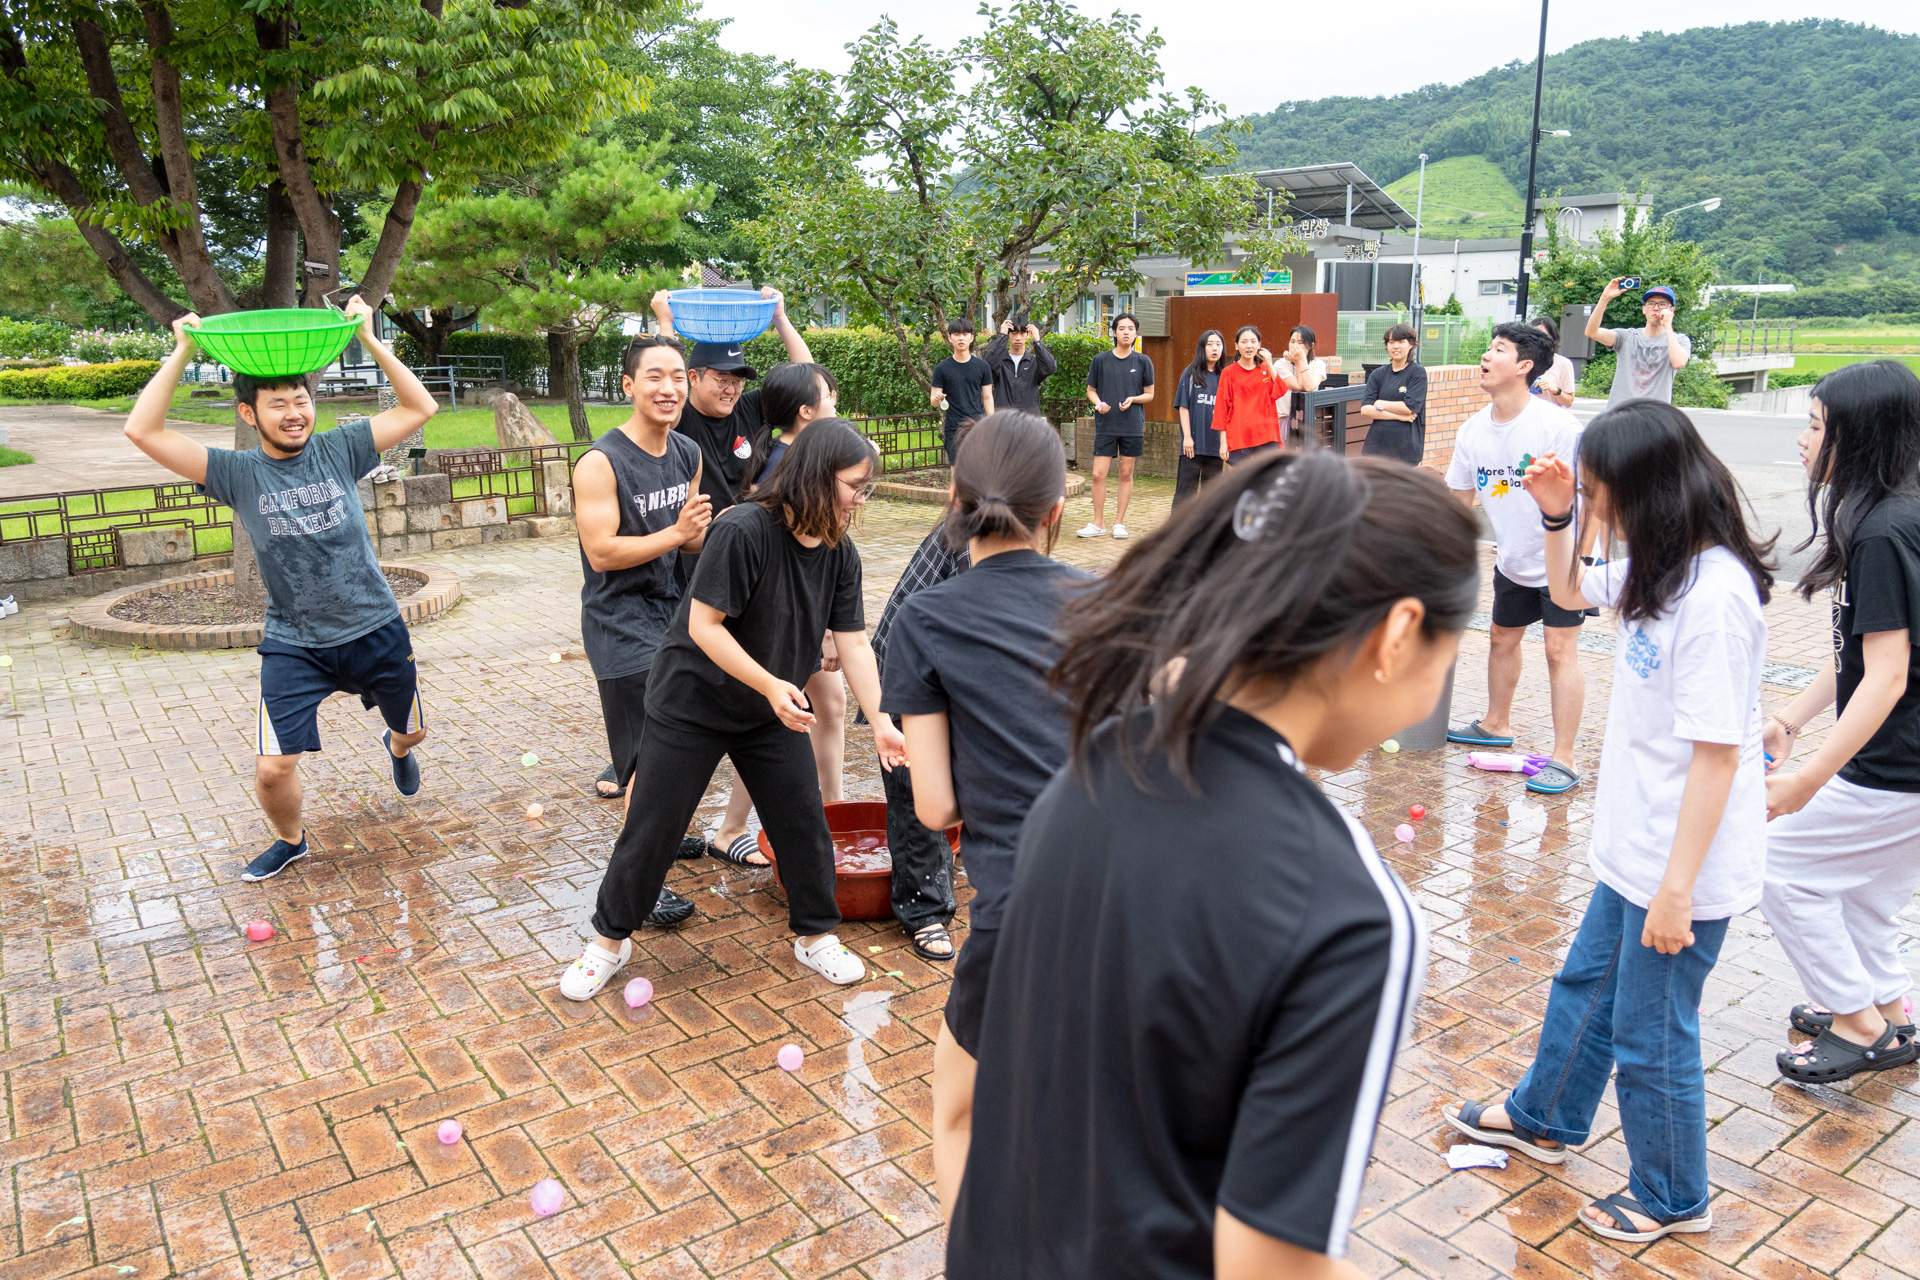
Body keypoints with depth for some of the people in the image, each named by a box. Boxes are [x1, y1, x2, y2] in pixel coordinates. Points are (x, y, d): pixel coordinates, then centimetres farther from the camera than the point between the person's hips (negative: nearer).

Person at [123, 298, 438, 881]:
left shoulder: (338, 451, -3)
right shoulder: (238, 473, -7)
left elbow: (419, 408, -5)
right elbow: (142, 430, -15)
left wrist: (369, 339, -10)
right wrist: (182, 353, -13)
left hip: (376, 632, 2)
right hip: (294, 646, -1)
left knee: (412, 728, 22)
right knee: (273, 768, -6)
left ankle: (397, 748, 61)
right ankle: (290, 840, 27)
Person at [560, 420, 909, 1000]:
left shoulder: (841, 554, -7)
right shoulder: (743, 530, -27)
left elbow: (853, 642, -6)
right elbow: (703, 625, -25)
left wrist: (882, 721, -13)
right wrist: (770, 684, -31)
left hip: (774, 712, 5)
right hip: (691, 704, -5)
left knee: (803, 822, 6)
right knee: (651, 828, 5)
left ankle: (815, 935, 27)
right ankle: (610, 940, 27)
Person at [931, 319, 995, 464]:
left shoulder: (982, 366, 5)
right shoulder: (942, 369, 2)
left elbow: (987, 398, 8)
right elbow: (934, 402, 2)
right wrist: (937, 398, -22)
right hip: (953, 429, -1)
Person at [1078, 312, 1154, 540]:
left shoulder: (1143, 361, 3)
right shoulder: (1100, 359, 3)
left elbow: (1149, 394, 8)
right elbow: (1091, 390, 10)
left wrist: (1133, 399, -12)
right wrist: (1098, 403, -11)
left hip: (1133, 426, 0)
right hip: (1105, 425, 0)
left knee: (1126, 474, 5)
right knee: (1098, 474, -4)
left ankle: (1119, 523, 15)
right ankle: (1097, 524, 8)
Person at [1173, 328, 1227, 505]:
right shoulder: (1191, 374, 4)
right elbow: (1183, 406, 1)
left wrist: (1225, 442, 0)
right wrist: (1187, 436, -7)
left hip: (1215, 443, 3)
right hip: (1193, 444, -2)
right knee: (1186, 487, -3)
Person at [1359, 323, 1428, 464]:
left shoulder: (1418, 373, 3)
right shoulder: (1378, 374, 11)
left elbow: (1409, 407, -10)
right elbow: (1365, 410, -1)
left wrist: (1380, 404, 1)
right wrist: (1398, 416, -8)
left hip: (1406, 446, -3)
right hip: (1377, 443, 3)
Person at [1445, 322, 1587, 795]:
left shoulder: (1557, 425, -22)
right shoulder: (1473, 430, -3)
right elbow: (1459, 498, 9)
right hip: (1512, 560, 7)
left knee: (1560, 650, -9)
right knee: (1501, 639, 19)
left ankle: (1563, 760, -4)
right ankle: (1497, 725, 41)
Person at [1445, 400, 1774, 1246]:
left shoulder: (1715, 594, -27)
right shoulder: (1665, 567, 1)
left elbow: (1717, 753, -26)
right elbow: (1570, 591, 21)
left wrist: (1676, 889, -23)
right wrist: (1555, 517, 3)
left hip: (1685, 863, -9)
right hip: (1636, 843, 9)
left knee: (1651, 1035, 9)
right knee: (1586, 983, 25)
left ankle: (1672, 1199, 33)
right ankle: (1542, 1121, 47)